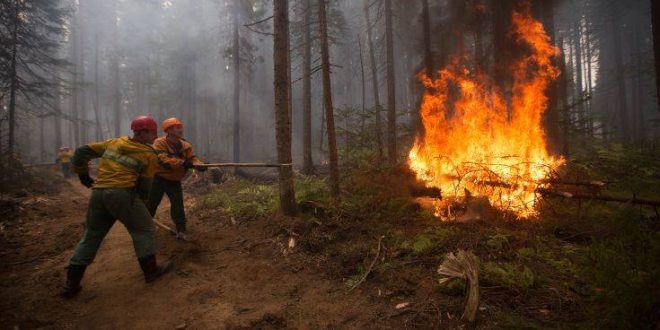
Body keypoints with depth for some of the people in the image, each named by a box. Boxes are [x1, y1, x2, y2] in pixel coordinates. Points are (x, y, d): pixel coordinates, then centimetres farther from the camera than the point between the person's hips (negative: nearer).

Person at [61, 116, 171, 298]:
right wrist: (140, 202, 15)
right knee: (143, 229, 10)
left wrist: (83, 175, 27)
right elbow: (144, 185, 1)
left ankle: (71, 284, 22)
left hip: (97, 193, 6)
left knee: (91, 237, 17)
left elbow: (81, 152, 19)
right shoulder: (148, 154, 1)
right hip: (122, 193, -6)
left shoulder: (113, 142, 17)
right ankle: (151, 270, 15)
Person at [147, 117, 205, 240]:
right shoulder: (159, 143, -19)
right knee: (151, 204, 10)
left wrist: (198, 164, -38)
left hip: (174, 181, 3)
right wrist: (183, 163, -45)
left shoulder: (185, 145, -3)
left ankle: (181, 231, 5)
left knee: (178, 205, -5)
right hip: (158, 179, -3)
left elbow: (192, 158, -13)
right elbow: (164, 160, -33)